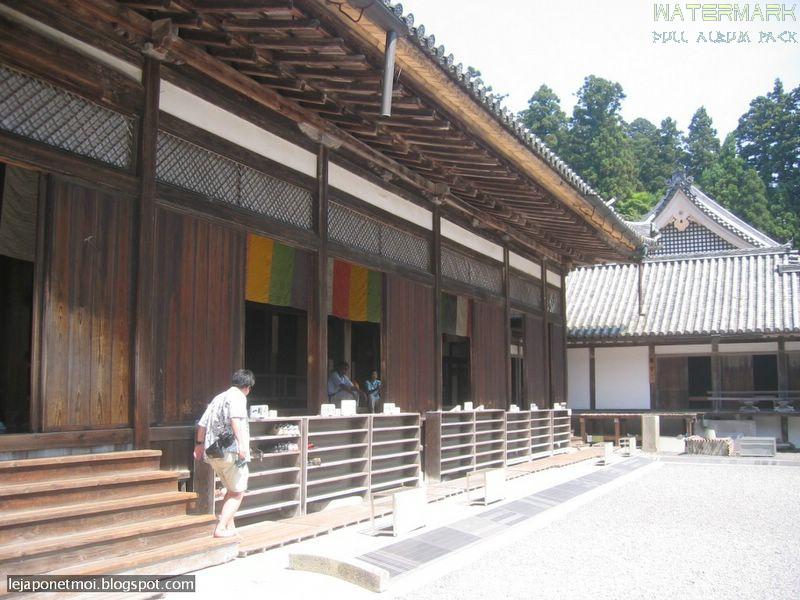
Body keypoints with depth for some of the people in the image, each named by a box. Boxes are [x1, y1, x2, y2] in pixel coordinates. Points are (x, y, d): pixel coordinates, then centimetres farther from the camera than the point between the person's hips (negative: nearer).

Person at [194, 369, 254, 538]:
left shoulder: (218, 398, 18)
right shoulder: (238, 397, -6)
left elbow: (202, 423, 21)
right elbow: (235, 418, -27)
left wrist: (199, 444, 35)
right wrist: (241, 443, -36)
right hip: (231, 452, -8)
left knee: (231, 490, 21)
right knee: (237, 493, 3)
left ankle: (229, 527, 21)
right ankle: (220, 529, -5)